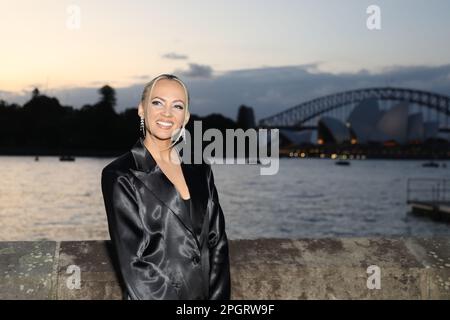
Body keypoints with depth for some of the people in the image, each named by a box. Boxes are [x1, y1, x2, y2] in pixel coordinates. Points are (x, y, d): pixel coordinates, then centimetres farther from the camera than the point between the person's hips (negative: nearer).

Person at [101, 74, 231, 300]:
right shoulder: (120, 176, -14)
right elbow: (133, 264, -17)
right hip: (154, 296, -4)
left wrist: (218, 296, -8)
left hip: (206, 294, 5)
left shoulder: (200, 170, 2)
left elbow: (217, 243, 2)